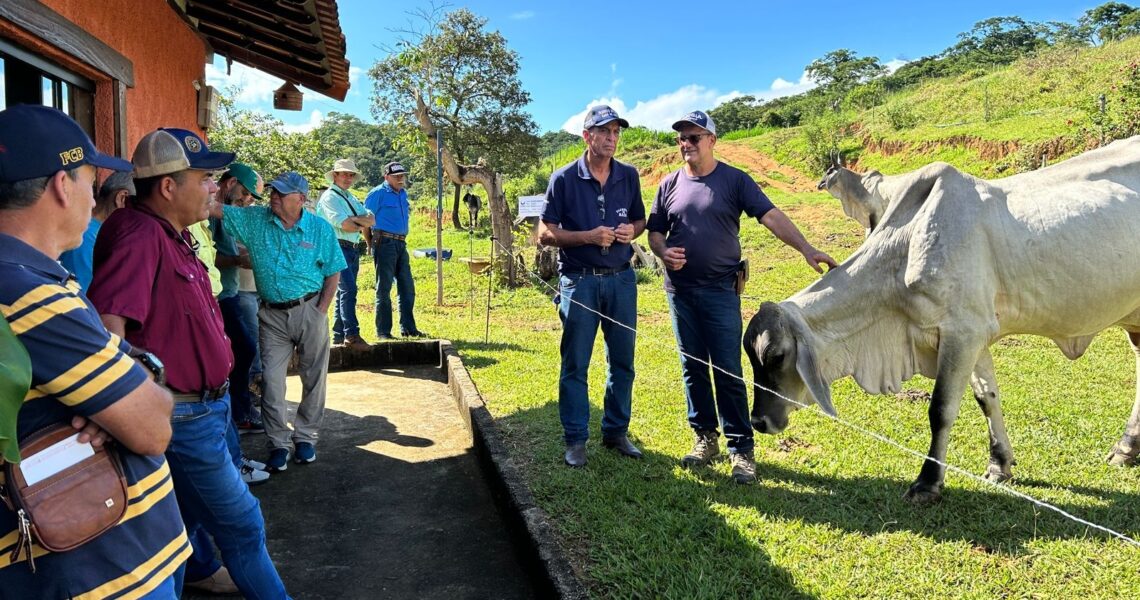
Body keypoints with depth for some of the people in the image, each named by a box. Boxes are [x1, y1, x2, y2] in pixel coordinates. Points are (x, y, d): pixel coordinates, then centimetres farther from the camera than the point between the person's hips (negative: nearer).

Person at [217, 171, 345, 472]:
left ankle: (305, 436, 25)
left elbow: (333, 274, 0)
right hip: (272, 314, 1)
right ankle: (279, 443, 13)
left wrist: (320, 311, -8)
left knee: (313, 378, 8)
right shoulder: (254, 220, 0)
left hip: (308, 310, -1)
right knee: (272, 380, 0)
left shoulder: (320, 228, -4)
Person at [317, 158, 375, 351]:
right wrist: (362, 224, 1)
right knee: (348, 290, -17)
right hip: (339, 248, -9)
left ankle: (338, 335, 18)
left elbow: (372, 220, 7)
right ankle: (352, 335, -19)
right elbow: (345, 225, -17)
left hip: (353, 250, 9)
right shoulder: (329, 197, -5)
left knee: (345, 292, 11)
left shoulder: (351, 198, 21)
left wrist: (354, 219, -10)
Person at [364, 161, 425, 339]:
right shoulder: (378, 193, -8)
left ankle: (408, 328, 17)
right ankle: (383, 331, 4)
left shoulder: (403, 193, 15)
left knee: (407, 287, 9)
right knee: (384, 288, -2)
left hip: (401, 244, 8)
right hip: (385, 243, -8)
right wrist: (371, 243, -6)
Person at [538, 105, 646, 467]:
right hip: (579, 281, -4)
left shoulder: (629, 176, 6)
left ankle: (616, 431, 26)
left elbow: (641, 220, 17)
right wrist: (588, 236, -18)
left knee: (622, 362, 10)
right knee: (575, 365, 2)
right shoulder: (564, 179, -5)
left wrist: (632, 230, -7)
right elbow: (545, 234, -5)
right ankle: (575, 440, 14)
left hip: (621, 280, 4)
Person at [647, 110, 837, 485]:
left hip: (720, 289, -3)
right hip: (680, 290, 4)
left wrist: (806, 249, -22)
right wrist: (663, 252, -11)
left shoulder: (734, 180, -1)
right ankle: (705, 437, 24)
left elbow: (771, 216, -10)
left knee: (728, 372, -3)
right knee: (693, 367, 10)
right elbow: (655, 231, 11)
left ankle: (741, 448, 7)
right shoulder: (670, 184, 8)